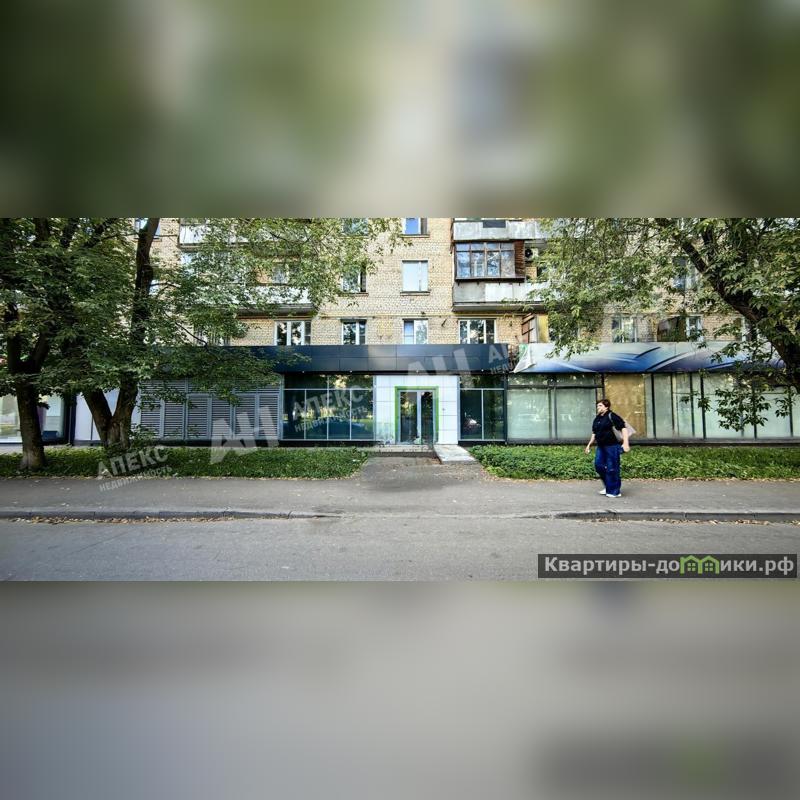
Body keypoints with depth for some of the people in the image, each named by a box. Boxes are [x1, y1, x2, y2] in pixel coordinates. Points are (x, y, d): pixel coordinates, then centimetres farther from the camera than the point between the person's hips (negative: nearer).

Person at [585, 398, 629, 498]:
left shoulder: (611, 416, -9)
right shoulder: (597, 419, 15)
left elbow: (624, 428, -13)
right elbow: (594, 433, 24)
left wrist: (625, 443, -21)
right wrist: (589, 444, 23)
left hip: (612, 446, -8)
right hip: (601, 446, 8)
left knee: (612, 468, -2)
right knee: (598, 465, 6)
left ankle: (615, 491, 11)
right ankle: (608, 486, 23)